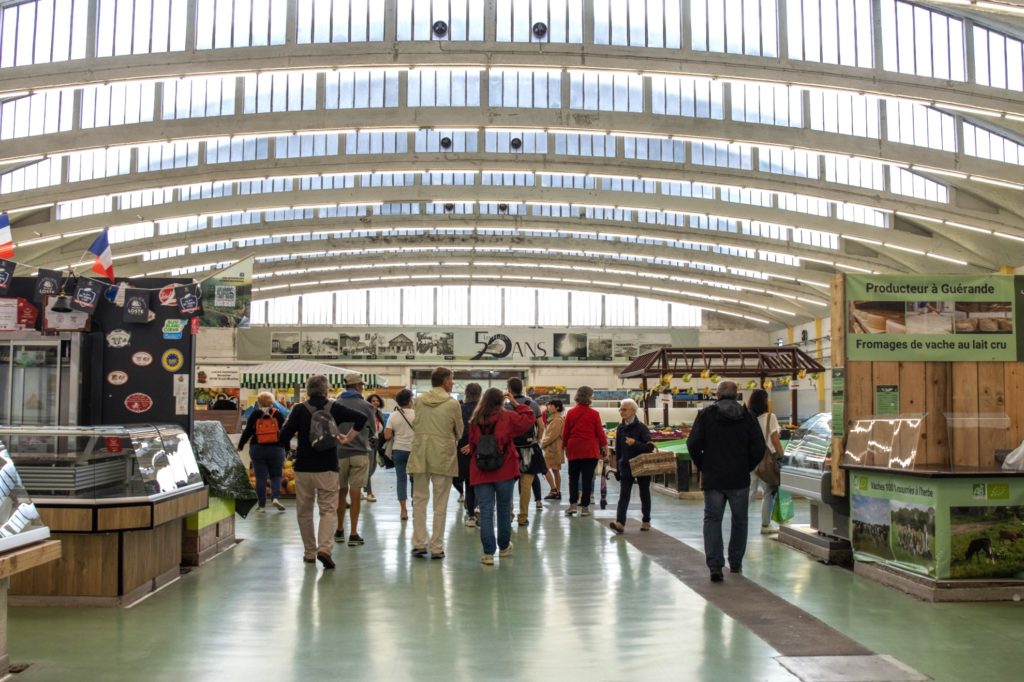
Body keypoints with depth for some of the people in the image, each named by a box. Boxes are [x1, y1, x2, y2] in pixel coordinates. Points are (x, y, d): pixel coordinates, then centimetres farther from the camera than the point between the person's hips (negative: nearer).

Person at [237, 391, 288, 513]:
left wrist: (240, 445, 11)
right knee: (276, 475, 11)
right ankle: (275, 497, -12)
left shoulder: (254, 414, -1)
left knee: (261, 477, 5)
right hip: (276, 449, 0)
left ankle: (261, 505, 6)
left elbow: (247, 431, 0)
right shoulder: (278, 414, 0)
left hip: (257, 449, 0)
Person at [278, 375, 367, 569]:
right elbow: (361, 418, -7)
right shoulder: (334, 408, -1)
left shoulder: (299, 410, -5)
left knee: (304, 512, 14)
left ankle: (309, 552, 20)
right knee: (328, 510, 2)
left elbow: (283, 438, -10)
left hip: (303, 468, 0)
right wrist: (348, 437, 3)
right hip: (328, 468, 0)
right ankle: (325, 548, -18)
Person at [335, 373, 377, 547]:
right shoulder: (366, 406, -3)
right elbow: (373, 432, 7)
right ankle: (353, 534, 1)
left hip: (339, 453, 2)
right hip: (360, 453, -2)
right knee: (355, 493, 1)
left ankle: (339, 531, 23)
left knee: (341, 492, 15)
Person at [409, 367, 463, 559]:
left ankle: (418, 544, 11)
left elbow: (415, 425, 10)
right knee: (440, 504, 6)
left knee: (419, 500, 12)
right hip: (443, 456, -3)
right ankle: (436, 547, 8)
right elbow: (459, 432, 4)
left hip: (420, 454, 3)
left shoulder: (419, 401, 1)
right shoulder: (452, 403, -7)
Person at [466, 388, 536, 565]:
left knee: (486, 511, 2)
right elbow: (529, 419, 3)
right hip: (504, 471, -1)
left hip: (480, 472, 1)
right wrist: (516, 403, 8)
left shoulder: (475, 421, -1)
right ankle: (504, 547, 30)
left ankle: (488, 553, -3)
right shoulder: (508, 417, -7)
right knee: (504, 509, 15)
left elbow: (472, 446, 8)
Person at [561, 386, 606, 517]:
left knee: (573, 477, 13)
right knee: (587, 478, 4)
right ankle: (585, 507, 5)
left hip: (574, 449, 2)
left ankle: (572, 504, 3)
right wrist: (604, 445, 15)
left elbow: (565, 432, 4)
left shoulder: (570, 413, -1)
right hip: (590, 450, -2)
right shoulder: (594, 413, -7)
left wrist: (565, 446, 19)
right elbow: (600, 432, -1)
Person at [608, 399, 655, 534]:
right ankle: (620, 523, -17)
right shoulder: (620, 428, 6)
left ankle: (646, 521, 23)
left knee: (644, 494, 10)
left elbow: (650, 447, -14)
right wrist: (618, 463, 10)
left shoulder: (641, 427, -9)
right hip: (626, 466, 3)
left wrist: (635, 443, -27)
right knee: (624, 495, -8)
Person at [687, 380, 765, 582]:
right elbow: (759, 448, -3)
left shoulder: (706, 414, -3)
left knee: (712, 519, 3)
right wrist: (747, 467, 11)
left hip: (712, 478, -1)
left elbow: (693, 444, -9)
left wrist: (702, 466, 5)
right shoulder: (747, 416, -1)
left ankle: (715, 565, -9)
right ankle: (735, 563, 22)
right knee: (739, 520, 15)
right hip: (740, 478, 1)